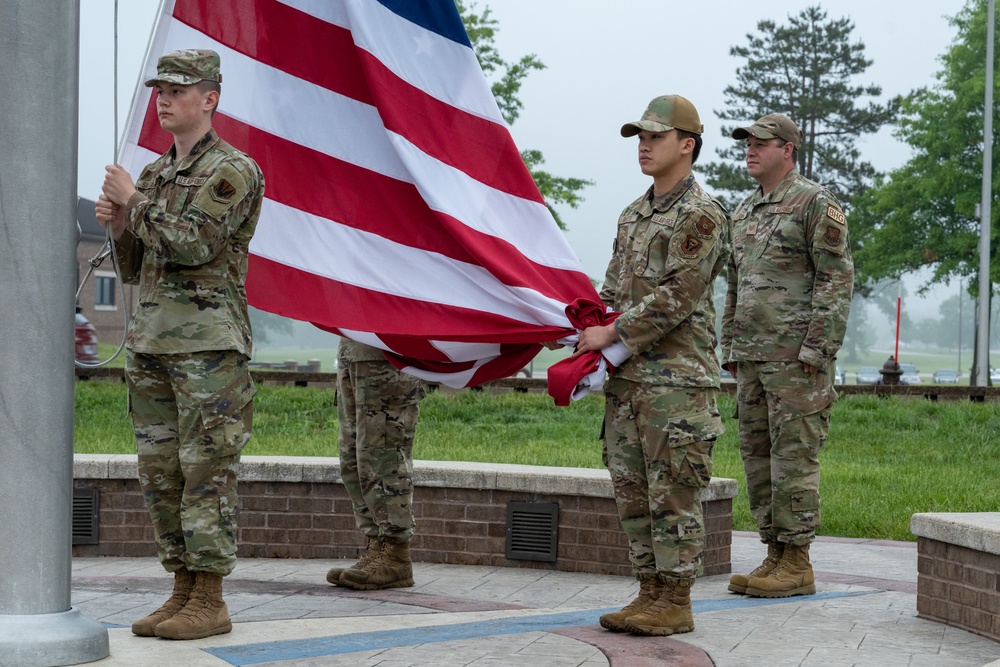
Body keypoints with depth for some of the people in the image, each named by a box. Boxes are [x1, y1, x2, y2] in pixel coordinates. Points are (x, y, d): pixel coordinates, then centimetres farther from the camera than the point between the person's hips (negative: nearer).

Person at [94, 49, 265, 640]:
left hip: (209, 345, -8)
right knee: (160, 473, 8)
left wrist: (135, 202, -8)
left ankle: (210, 603, -2)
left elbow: (193, 245, -19)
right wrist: (119, 224, 2)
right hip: (151, 342, 8)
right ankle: (184, 593, 16)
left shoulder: (234, 170, -5)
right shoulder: (154, 175, 18)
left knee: (206, 471, -6)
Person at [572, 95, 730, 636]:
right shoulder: (632, 216, 18)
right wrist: (588, 340, 3)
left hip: (676, 378, -8)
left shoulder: (701, 215, -8)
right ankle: (649, 593, 17)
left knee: (671, 491, -5)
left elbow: (676, 297, -15)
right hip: (626, 375, 8)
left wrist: (613, 334, -12)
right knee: (631, 489, 9)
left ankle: (676, 603, 1)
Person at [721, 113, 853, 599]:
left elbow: (837, 278, -12)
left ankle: (797, 564, -2)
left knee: (794, 456, -7)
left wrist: (817, 347, -17)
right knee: (757, 455, 8)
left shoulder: (816, 204, -6)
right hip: (752, 357, 8)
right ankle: (775, 556, 15)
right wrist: (730, 348, 18)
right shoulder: (745, 212, 19)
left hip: (796, 357, -8)